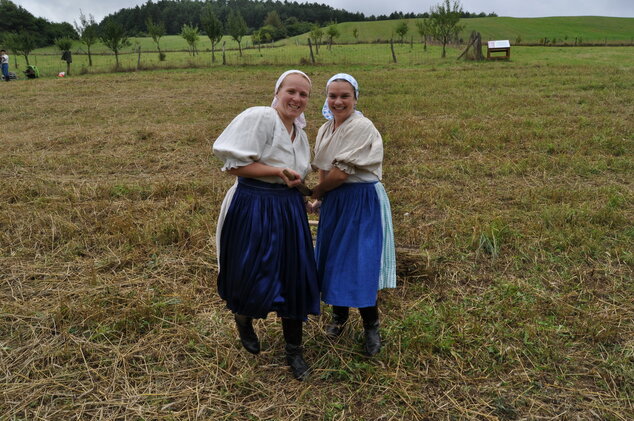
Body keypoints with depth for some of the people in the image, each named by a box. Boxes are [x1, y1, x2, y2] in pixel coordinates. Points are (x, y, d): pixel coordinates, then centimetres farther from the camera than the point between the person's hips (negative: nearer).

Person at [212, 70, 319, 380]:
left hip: (289, 209, 7)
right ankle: (243, 318, 40)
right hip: (254, 208, -7)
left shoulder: (299, 130, 12)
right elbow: (233, 164, -20)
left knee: (294, 279, 8)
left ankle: (294, 350, 26)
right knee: (255, 278, 2)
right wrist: (279, 172, -21)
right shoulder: (259, 118, -13)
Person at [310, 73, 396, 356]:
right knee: (334, 259, 13)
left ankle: (371, 326, 18)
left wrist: (315, 193, -6)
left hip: (362, 202, -7)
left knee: (361, 265, -3)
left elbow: (341, 173, -19)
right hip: (334, 201, 7)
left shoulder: (361, 127, -17)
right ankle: (339, 314, 35)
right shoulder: (325, 130, 8)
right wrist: (321, 196, 0)